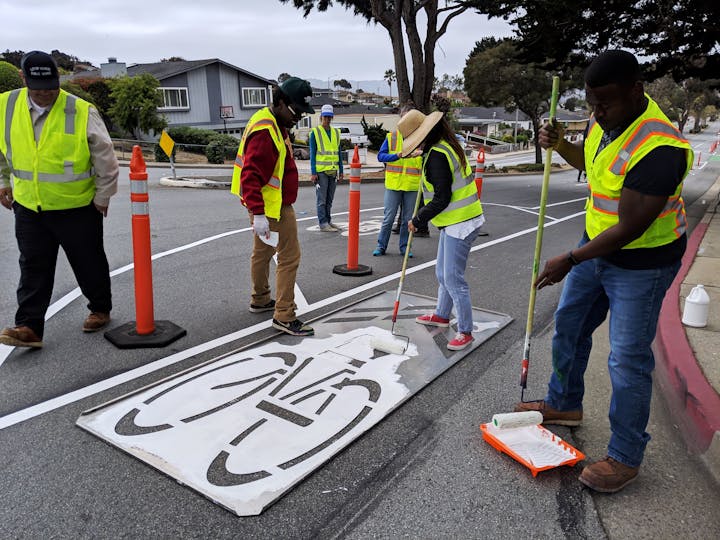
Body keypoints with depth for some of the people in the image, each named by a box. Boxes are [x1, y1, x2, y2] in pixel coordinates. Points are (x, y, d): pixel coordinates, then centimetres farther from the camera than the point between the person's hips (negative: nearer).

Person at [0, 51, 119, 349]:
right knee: (33, 269, 6)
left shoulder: (81, 112, -14)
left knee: (89, 264, 10)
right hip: (28, 207, 4)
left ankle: (100, 310, 30)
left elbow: (106, 158, -8)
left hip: (77, 207, -3)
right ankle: (28, 327, 12)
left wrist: (103, 196, -3)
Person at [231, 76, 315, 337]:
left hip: (264, 206, 11)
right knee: (290, 257, -7)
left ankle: (260, 300, 38)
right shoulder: (264, 131, -21)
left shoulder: (274, 125, 14)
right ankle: (284, 316, -1)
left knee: (263, 252, 21)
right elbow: (250, 175, -28)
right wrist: (258, 214, -31)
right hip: (272, 207, -11)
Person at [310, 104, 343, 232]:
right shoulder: (315, 132, -3)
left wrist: (341, 171, 12)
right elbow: (312, 154, -5)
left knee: (329, 200, 11)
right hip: (321, 171, -5)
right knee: (321, 200, -2)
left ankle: (328, 222, 19)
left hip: (333, 171, 5)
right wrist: (313, 173, -11)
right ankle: (323, 224, 2)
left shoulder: (336, 132, 12)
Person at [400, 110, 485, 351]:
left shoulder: (437, 155, -20)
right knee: (442, 273, 21)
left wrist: (417, 221, -13)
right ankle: (442, 315, 39)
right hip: (454, 222, 11)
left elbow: (442, 199, -22)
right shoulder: (448, 146, 11)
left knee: (453, 278, -5)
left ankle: (465, 331, 6)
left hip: (459, 223, -11)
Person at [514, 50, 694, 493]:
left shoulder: (657, 148, -31)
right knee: (569, 325, 18)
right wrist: (559, 145, -2)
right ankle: (565, 404, 40)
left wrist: (570, 260, -21)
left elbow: (629, 229, -29)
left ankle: (626, 458, 17)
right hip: (598, 245, 9)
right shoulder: (607, 118, -3)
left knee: (628, 359, 0)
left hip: (642, 263, -9)